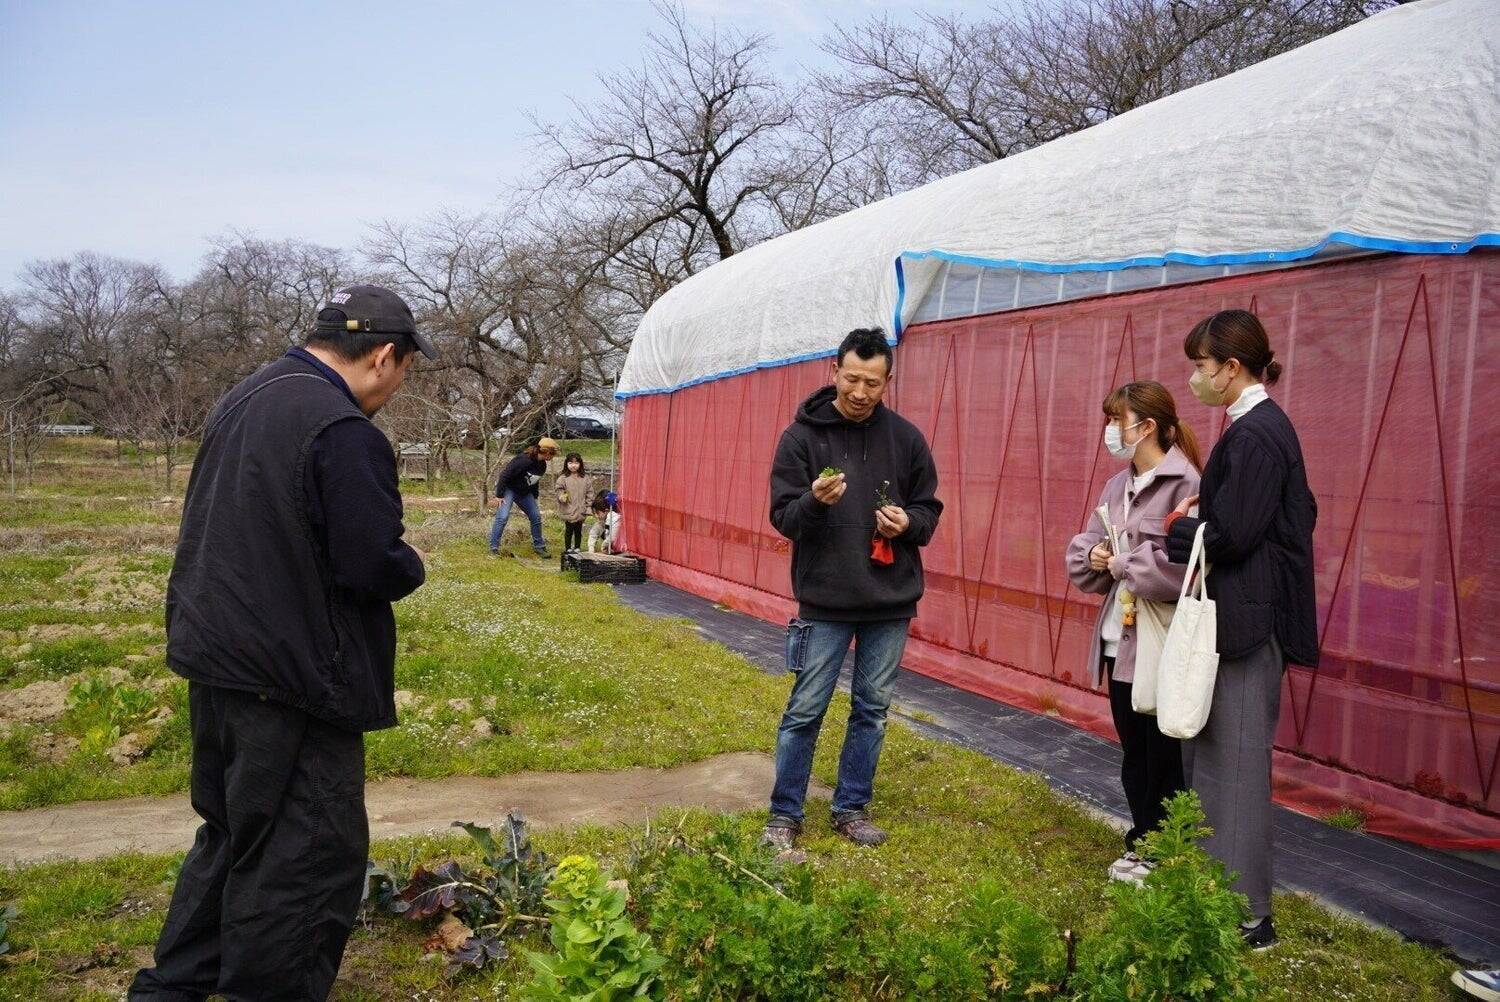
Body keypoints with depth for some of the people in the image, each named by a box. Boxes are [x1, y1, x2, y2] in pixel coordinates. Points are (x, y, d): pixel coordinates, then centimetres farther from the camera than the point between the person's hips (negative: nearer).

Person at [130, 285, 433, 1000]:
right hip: (292, 680, -10)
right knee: (310, 858, 4)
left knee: (232, 831, 24)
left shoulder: (243, 400, 10)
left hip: (213, 656, 10)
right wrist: (412, 565, 1)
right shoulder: (344, 432, -21)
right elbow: (374, 567, -22)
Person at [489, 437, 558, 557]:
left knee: (536, 517, 7)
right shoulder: (524, 459, -29)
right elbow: (505, 474, -27)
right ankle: (493, 548, -11)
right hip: (508, 488, -8)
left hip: (524, 492, 8)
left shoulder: (542, 465, -1)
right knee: (503, 516, -19)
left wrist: (535, 497, 17)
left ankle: (539, 546, 22)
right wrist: (499, 495, -24)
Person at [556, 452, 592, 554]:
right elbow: (559, 490, 0)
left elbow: (589, 493, 5)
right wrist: (561, 497, -21)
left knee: (578, 530, 12)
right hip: (568, 510, -2)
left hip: (581, 511, 2)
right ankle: (568, 548, 15)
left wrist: (588, 507, 1)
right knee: (569, 530, 3)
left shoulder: (585, 478, 2)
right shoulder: (563, 478, -4)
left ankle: (577, 548, 24)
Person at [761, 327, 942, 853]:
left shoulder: (906, 438, 2)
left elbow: (929, 509, 9)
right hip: (824, 601, -3)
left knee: (872, 710, 12)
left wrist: (908, 522, -14)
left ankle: (852, 808, 27)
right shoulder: (802, 435, -5)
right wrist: (814, 501, -27)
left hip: (891, 603, 3)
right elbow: (782, 516, -6)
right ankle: (785, 814, 17)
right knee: (805, 710, 3)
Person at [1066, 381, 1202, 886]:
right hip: (1120, 640, 8)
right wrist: (1093, 555, -7)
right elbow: (1083, 546, 15)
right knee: (1133, 751, 17)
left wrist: (1123, 564, -15)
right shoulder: (1118, 486, 12)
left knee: (1164, 755, 5)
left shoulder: (1184, 484, -15)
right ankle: (1142, 842, 31)